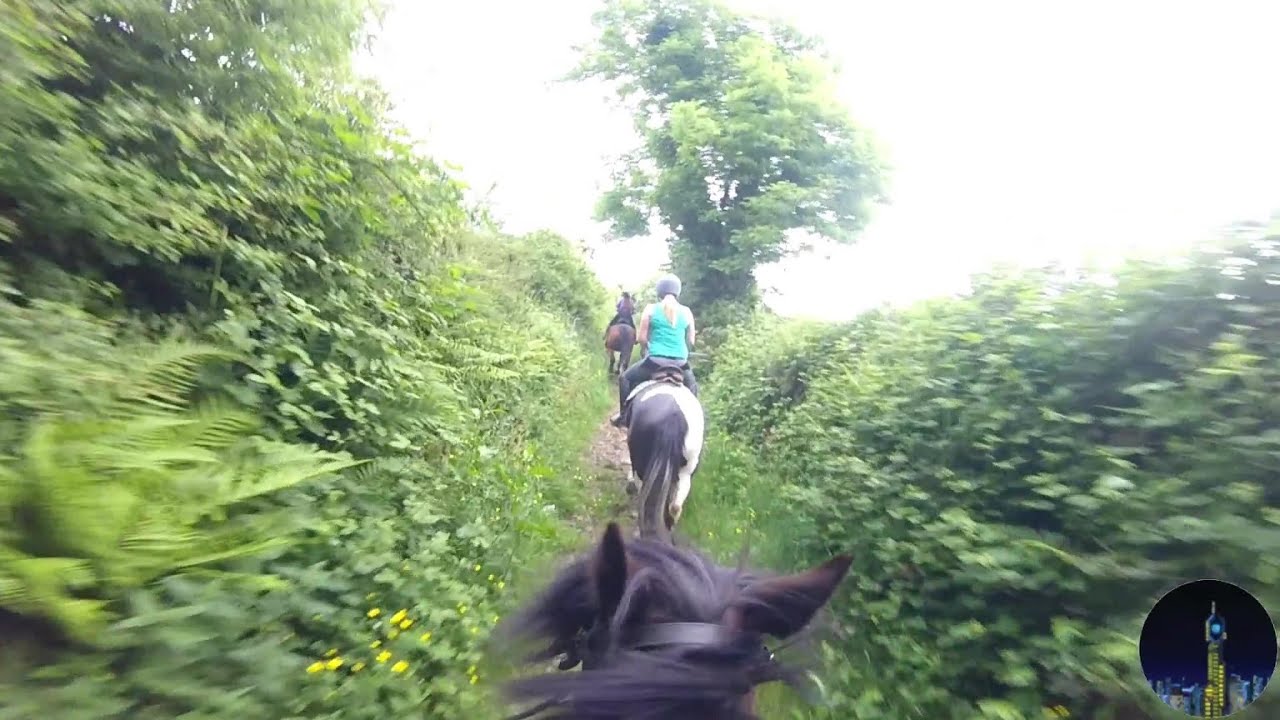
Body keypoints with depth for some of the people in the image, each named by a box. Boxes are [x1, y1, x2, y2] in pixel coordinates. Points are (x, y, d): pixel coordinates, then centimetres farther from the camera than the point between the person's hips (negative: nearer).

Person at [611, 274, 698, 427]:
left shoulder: (651, 309, -1)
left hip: (655, 361, -2)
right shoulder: (686, 312, 5)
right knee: (692, 384, 33)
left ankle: (624, 414, 18)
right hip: (680, 363, 2)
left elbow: (641, 338, 0)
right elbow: (691, 341, 8)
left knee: (625, 378, 21)